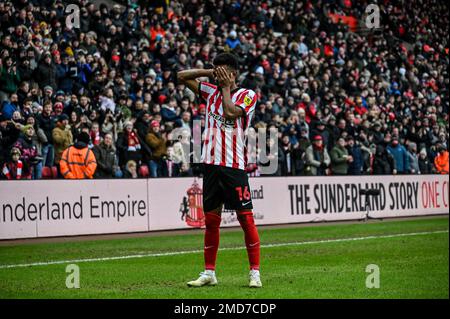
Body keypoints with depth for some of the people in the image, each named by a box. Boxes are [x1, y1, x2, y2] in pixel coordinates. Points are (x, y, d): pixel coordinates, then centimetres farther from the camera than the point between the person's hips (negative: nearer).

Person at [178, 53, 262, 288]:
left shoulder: (247, 95, -1)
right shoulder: (211, 92, 14)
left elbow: (230, 112, -19)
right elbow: (182, 76, 17)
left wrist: (225, 86, -6)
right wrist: (209, 72, 5)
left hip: (234, 166, -5)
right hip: (211, 163, 5)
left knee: (246, 218, -6)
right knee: (210, 219, 7)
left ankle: (255, 273, -3)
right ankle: (209, 273, 14)